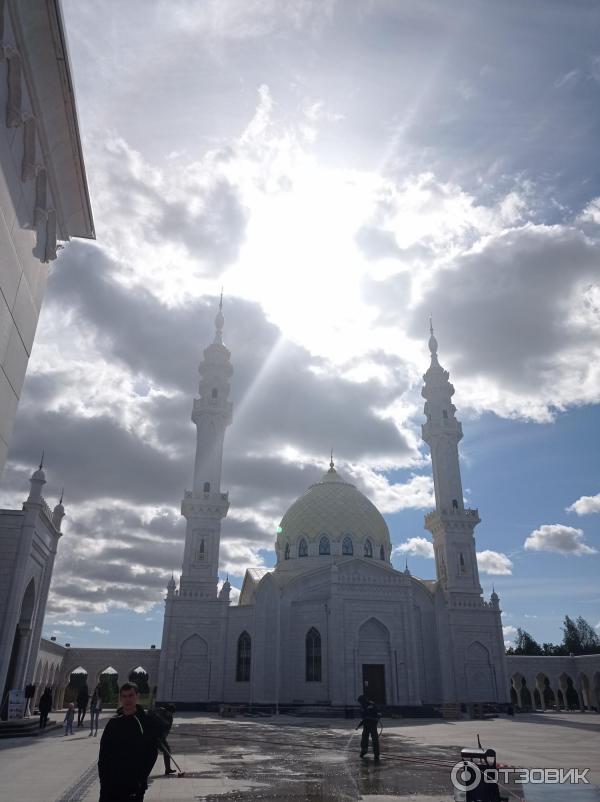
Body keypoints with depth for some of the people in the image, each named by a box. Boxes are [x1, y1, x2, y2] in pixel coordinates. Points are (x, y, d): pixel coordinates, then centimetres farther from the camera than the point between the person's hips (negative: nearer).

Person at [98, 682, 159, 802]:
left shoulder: (147, 722, -4)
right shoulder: (113, 722, 4)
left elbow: (152, 753, -5)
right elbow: (103, 754, 6)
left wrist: (141, 778, -10)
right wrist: (104, 778, -3)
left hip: (135, 786, -3)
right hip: (111, 784, 3)